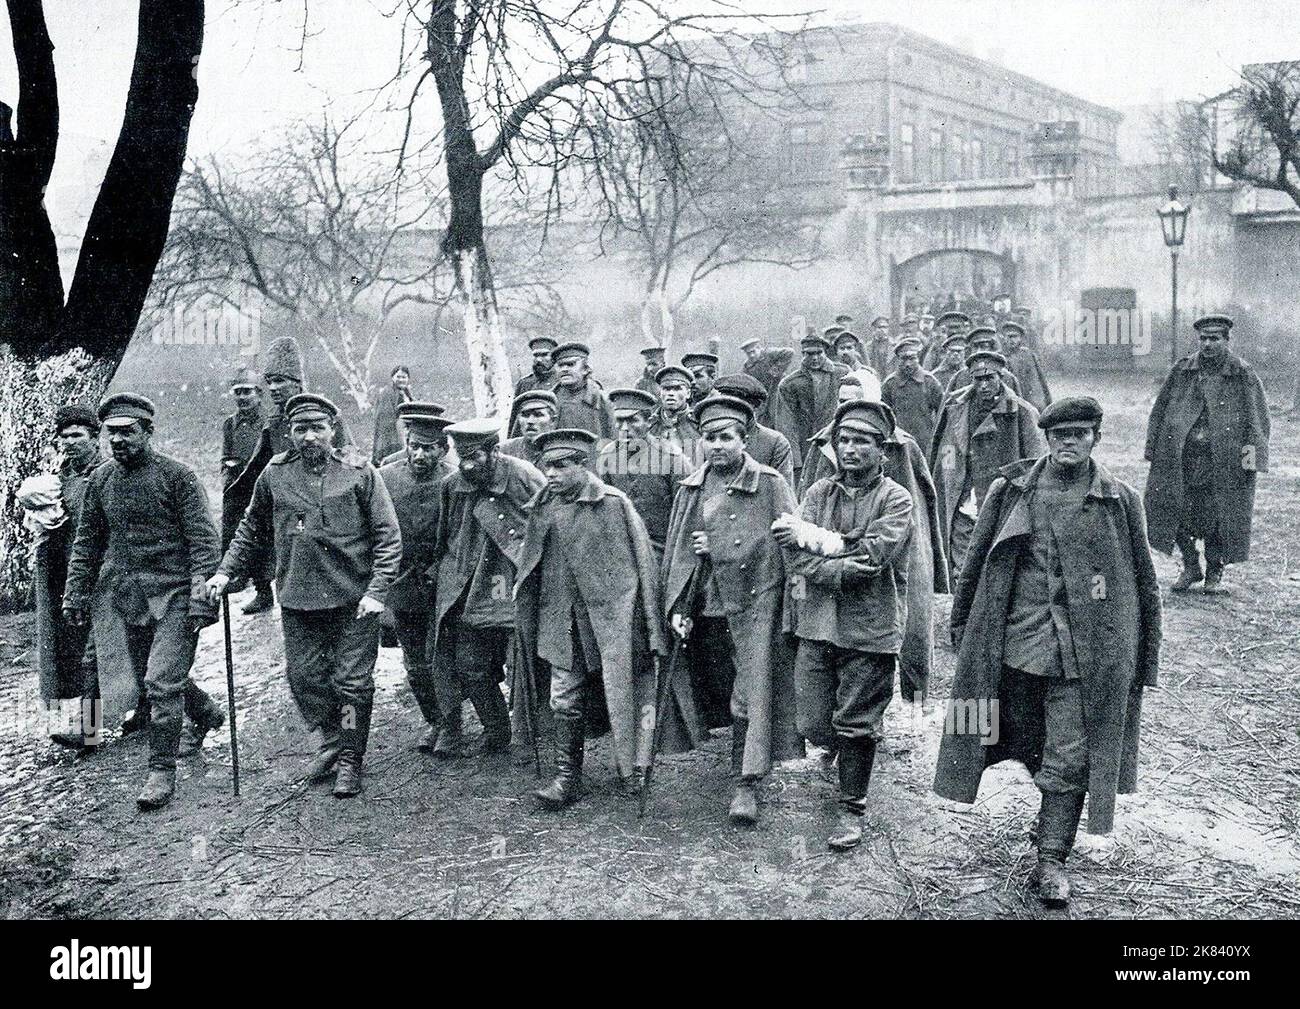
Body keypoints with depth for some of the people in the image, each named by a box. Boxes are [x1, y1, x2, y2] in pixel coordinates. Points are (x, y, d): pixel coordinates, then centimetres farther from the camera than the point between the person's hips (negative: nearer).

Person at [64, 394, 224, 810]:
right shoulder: (100, 480, 7)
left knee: (162, 681, -12)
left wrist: (201, 597, -19)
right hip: (131, 598, 6)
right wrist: (75, 594, 11)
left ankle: (162, 771, 0)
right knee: (151, 677, 16)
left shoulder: (176, 475, -10)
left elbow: (203, 539, -12)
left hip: (175, 594, -6)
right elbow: (87, 542, 15)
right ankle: (206, 714, 43)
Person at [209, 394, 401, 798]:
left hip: (353, 599, -3)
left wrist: (377, 590, -13)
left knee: (353, 682, 3)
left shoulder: (359, 471, -5)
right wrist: (226, 571, 7)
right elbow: (253, 530, 17)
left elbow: (387, 535, -5)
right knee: (303, 676, 9)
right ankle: (332, 738, 32)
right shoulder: (275, 475, 3)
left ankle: (350, 759, 19)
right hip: (297, 599, 3)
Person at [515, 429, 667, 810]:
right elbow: (531, 564, 14)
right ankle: (567, 775, 13)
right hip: (563, 619, 4)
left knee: (617, 693, 6)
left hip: (608, 617, -4)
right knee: (565, 698, 5)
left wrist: (645, 622, -9)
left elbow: (638, 564, -8)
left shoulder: (613, 504, -10)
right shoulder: (544, 506, 4)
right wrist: (527, 614, 13)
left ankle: (630, 768, 23)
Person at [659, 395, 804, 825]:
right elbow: (675, 552, 9)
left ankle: (747, 785, -2)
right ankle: (744, 755, 34)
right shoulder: (690, 490, 10)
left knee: (750, 696, -6)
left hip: (754, 607, -5)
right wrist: (676, 607, 1)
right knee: (714, 690, 14)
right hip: (704, 611, 5)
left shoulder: (771, 486, -3)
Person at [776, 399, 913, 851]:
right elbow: (795, 556, -4)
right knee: (814, 724, 7)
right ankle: (843, 750, 40)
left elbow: (873, 554, -17)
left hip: (869, 627, -3)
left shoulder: (895, 500, -3)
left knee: (856, 727, 3)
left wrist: (816, 539, -12)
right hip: (816, 623, 4)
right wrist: (840, 571, -21)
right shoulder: (818, 492, 8)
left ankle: (852, 810, 18)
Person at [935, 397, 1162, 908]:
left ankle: (1052, 860, 10)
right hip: (1016, 645, 2)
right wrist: (963, 629, 10)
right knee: (1026, 744, 14)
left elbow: (1143, 584, 4)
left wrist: (1143, 661, 3)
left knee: (1069, 761, -1)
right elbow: (977, 564, 9)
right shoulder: (1011, 490, 2)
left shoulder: (1119, 501, -1)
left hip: (1085, 652, -2)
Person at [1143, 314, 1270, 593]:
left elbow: (1258, 417, 3)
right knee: (1174, 508, -3)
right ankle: (1191, 567, 18)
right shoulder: (1182, 371, 9)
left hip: (1223, 461, -2)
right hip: (1180, 458, 2)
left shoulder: (1243, 376, 3)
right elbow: (1160, 410, 14)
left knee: (1216, 516, -1)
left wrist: (1253, 446, -12)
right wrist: (1155, 448, 7)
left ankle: (1214, 573, 19)